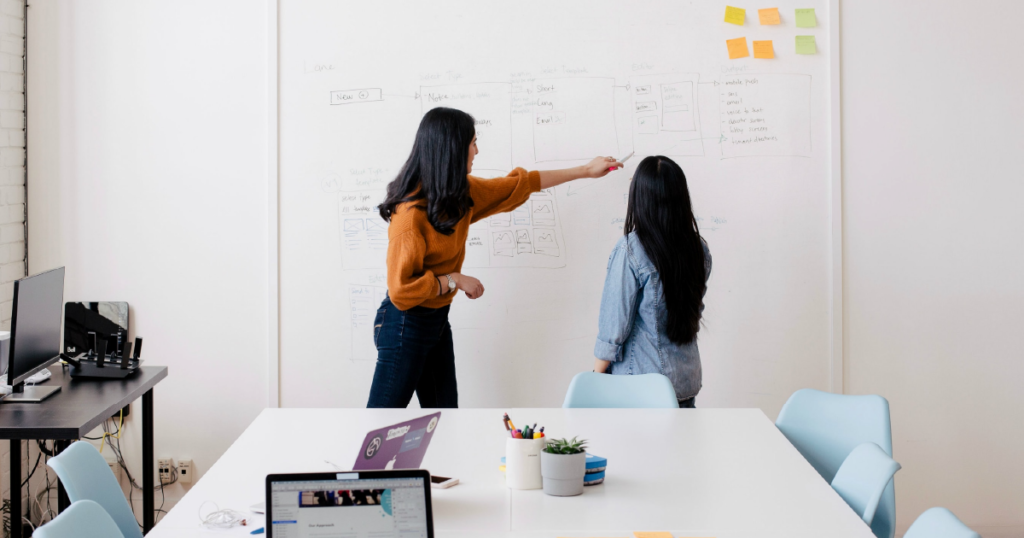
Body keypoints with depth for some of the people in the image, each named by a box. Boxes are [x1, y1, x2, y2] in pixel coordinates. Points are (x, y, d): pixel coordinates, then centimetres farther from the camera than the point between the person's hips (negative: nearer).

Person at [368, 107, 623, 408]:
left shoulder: (462, 194, 3)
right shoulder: (411, 213, -24)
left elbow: (518, 185, 16)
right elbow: (401, 290, -25)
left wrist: (585, 171, 22)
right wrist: (455, 280, -17)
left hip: (437, 320, 9)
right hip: (406, 324, -9)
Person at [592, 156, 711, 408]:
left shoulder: (629, 251, -18)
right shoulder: (699, 249, -1)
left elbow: (613, 328, -14)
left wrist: (595, 378, -2)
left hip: (639, 386, -5)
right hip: (687, 381, 5)